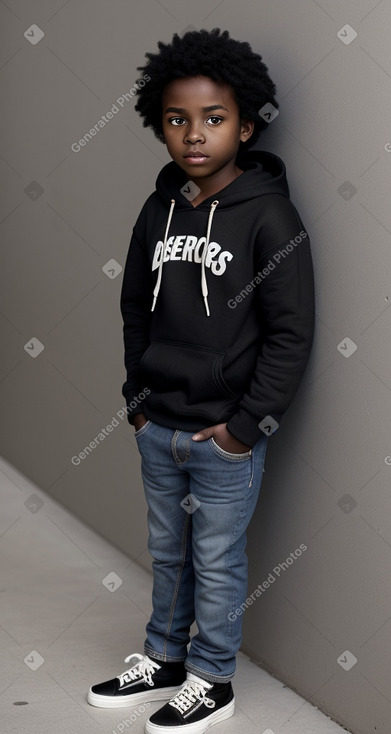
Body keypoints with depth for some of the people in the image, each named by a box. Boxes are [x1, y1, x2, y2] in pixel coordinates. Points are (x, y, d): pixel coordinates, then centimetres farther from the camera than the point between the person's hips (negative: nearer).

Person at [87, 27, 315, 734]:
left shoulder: (270, 216, -13)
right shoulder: (159, 210, 3)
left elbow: (291, 334, -13)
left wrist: (246, 424, -14)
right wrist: (139, 398, 8)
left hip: (225, 439, -5)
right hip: (157, 431, 5)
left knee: (216, 565, 10)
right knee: (167, 553, 20)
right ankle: (164, 659, 39)